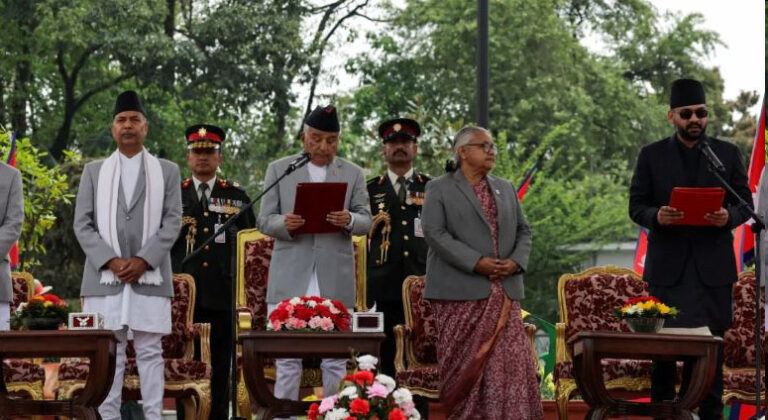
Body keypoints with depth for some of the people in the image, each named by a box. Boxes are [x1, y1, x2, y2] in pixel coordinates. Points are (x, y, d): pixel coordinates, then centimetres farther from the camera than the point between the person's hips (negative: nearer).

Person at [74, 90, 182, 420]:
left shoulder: (167, 171, 11)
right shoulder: (94, 171, 13)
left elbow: (172, 221, 2)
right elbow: (83, 224, 5)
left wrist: (143, 260, -11)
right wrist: (110, 261, -8)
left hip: (149, 276, -1)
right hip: (104, 277, 1)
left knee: (149, 351, -1)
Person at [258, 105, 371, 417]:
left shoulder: (353, 173, 11)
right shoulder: (279, 169, 8)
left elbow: (366, 221, 6)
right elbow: (264, 221, 4)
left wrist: (350, 221, -17)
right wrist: (284, 224, -18)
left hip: (335, 281, 1)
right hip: (290, 279, -1)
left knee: (335, 360, 3)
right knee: (287, 358, 0)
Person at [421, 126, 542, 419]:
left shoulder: (505, 189, 20)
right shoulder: (439, 189, 3)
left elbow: (523, 230, 18)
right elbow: (434, 233, -9)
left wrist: (517, 261, -4)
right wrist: (476, 262, -16)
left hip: (503, 292, 4)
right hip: (460, 292, -4)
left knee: (510, 359, -3)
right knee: (464, 363, -2)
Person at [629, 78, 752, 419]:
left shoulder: (728, 154, 7)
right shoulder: (651, 155, 5)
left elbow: (745, 204, 6)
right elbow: (636, 206, 4)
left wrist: (728, 217, -16)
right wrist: (656, 216, -18)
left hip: (713, 266, 0)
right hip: (667, 266, 0)